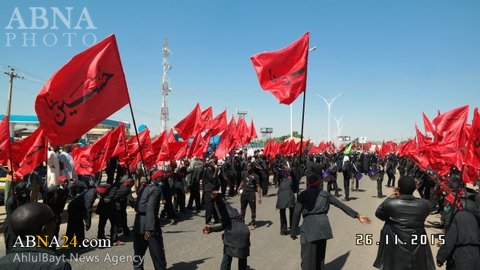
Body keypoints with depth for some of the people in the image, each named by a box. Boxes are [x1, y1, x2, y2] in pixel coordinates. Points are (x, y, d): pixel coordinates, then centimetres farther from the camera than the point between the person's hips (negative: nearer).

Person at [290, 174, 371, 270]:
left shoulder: (303, 195, 6)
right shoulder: (325, 194, 15)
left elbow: (296, 213, -1)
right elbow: (342, 205, 13)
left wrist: (293, 231, 3)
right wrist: (357, 215, 16)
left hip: (309, 227, -4)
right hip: (323, 225, 4)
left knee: (308, 257, -1)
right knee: (320, 255, 19)